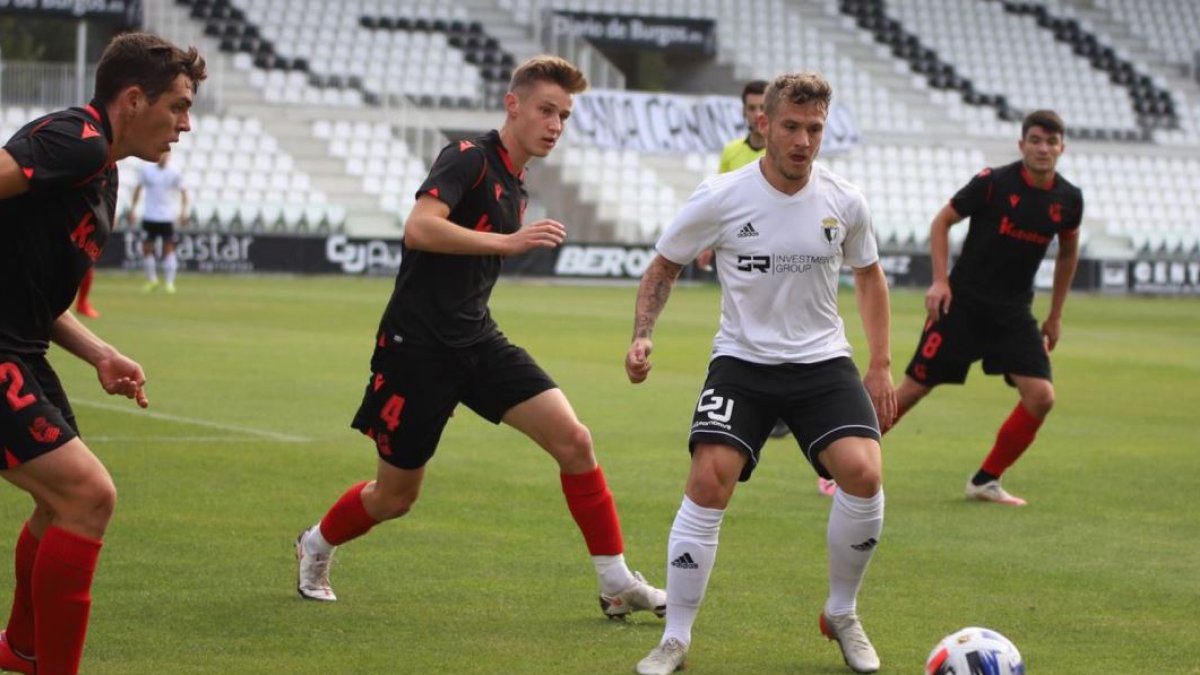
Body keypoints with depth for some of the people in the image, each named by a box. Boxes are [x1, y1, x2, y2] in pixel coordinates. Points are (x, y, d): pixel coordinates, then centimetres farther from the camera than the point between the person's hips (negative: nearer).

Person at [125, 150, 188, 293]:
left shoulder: (174, 173, -4)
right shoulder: (145, 169, 0)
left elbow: (182, 191, 4)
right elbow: (138, 188, 11)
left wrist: (183, 211, -7)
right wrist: (132, 209, 9)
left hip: (167, 217, -2)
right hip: (149, 216, 2)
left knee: (169, 248, -5)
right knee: (146, 248, 3)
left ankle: (169, 283, 0)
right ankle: (151, 279, 21)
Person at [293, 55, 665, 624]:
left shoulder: (515, 187, 13)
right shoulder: (469, 158, -13)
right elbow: (419, 228, -29)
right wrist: (509, 242, -30)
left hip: (477, 342, 7)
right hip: (417, 346, -7)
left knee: (573, 439, -11)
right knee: (394, 497, 6)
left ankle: (617, 584, -4)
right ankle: (315, 546, 37)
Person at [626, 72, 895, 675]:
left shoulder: (844, 202, -4)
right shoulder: (719, 199, -11)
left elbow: (869, 275, 14)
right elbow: (664, 266, 4)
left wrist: (881, 366, 12)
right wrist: (642, 335, -10)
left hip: (823, 362, 2)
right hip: (742, 361, -1)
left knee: (863, 473, -21)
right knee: (709, 481, -21)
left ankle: (842, 616, 4)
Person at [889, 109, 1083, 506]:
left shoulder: (1068, 200, 1)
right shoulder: (993, 182, -11)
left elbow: (1068, 252, 18)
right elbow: (942, 222, -2)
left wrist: (1055, 316, 19)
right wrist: (940, 281, -11)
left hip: (1014, 313, 4)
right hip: (962, 303, -4)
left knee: (1041, 397, -11)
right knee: (913, 389, -4)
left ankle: (985, 481, 5)